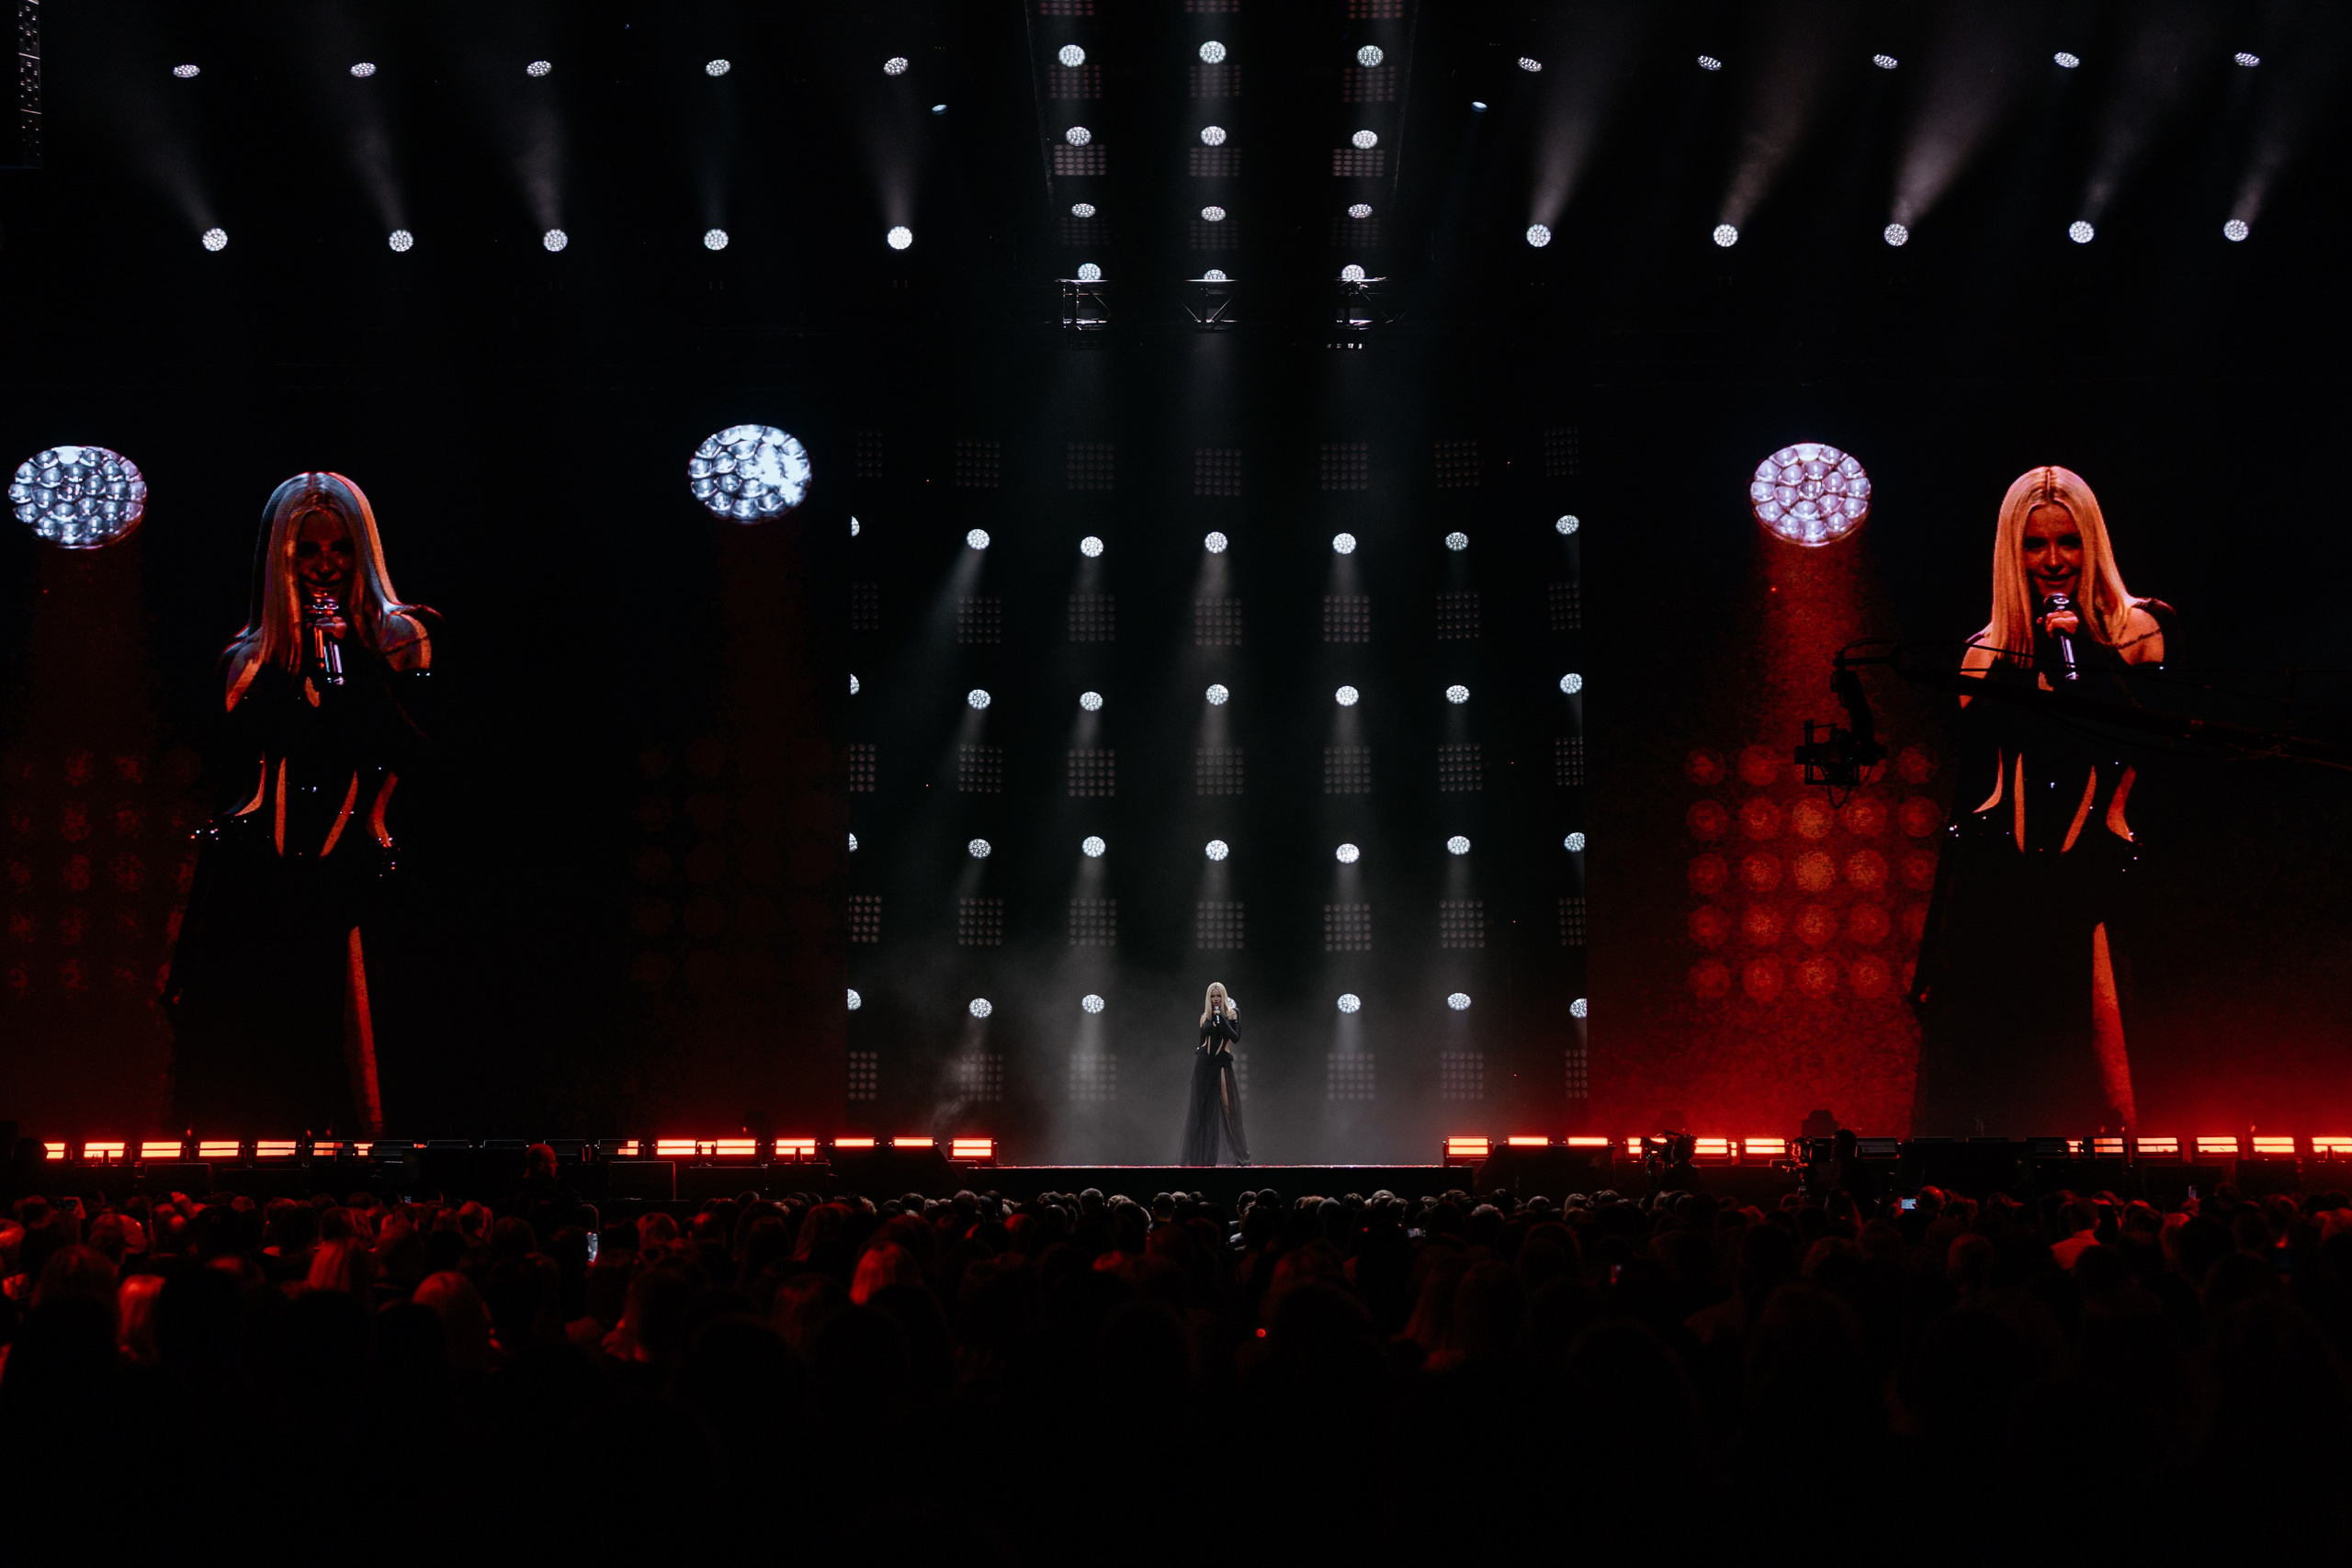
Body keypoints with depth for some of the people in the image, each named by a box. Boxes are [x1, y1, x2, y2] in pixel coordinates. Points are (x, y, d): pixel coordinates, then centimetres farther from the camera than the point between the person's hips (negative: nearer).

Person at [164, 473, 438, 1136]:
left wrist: (347, 661, -8)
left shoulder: (398, 644, 9)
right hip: (252, 889, 2)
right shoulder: (251, 660, 15)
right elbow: (227, 780, 16)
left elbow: (413, 757, -6)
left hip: (338, 888, -2)